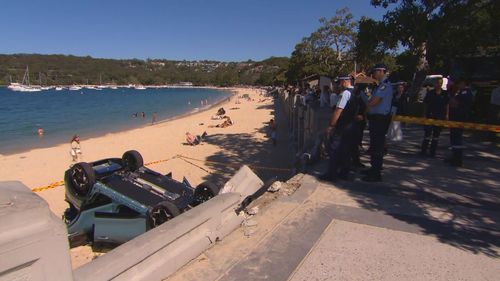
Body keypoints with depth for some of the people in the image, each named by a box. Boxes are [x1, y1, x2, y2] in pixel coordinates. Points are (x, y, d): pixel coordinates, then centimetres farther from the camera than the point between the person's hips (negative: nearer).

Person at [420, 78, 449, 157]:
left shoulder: (445, 94, 4)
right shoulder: (430, 93, 1)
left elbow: (447, 105, 8)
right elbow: (426, 104, 3)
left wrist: (446, 115, 1)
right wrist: (425, 115, -2)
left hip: (440, 117, 2)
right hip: (430, 116, -2)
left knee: (436, 134, 8)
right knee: (427, 133, -4)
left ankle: (432, 152, 16)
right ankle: (423, 150, 3)